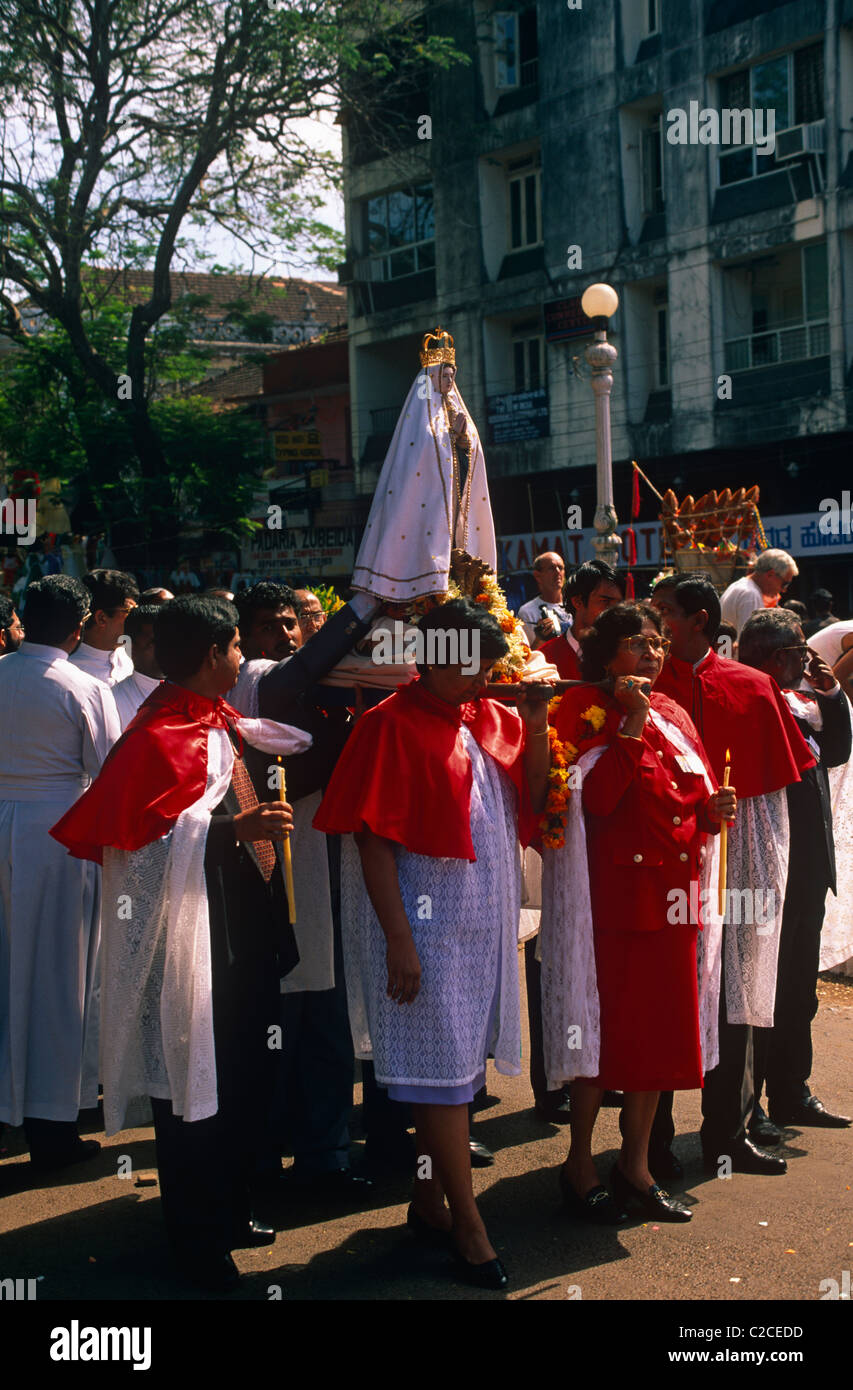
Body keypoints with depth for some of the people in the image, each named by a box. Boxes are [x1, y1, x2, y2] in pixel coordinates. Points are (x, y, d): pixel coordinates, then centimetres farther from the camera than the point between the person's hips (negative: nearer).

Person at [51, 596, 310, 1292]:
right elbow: (141, 834, -24)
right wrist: (232, 829, -30)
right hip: (191, 940, -9)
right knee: (195, 1085, 2)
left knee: (242, 1077, 17)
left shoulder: (210, 721, 12)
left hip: (238, 934, 9)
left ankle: (228, 1209, 33)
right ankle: (198, 1240, 17)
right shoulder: (160, 734, -16)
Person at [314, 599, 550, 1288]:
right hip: (424, 918, -7)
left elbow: (533, 803, 7)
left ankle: (428, 1200, 28)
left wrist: (537, 723, -5)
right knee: (442, 1066, 0)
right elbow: (373, 838, -14)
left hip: (485, 915, 7)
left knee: (457, 1065, 14)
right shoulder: (391, 725, -12)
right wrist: (399, 940, -18)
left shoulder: (494, 717, 8)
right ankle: (469, 1227, 9)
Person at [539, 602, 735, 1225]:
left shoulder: (673, 715, 14)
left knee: (663, 1030, 10)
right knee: (605, 1027, -1)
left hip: (673, 894, 6)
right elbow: (594, 798, -19)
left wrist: (713, 809, -2)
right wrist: (632, 726, -19)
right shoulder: (586, 711, -5)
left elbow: (694, 798, 19)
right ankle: (580, 1166, 15)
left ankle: (636, 1163, 24)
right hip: (615, 892, -6)